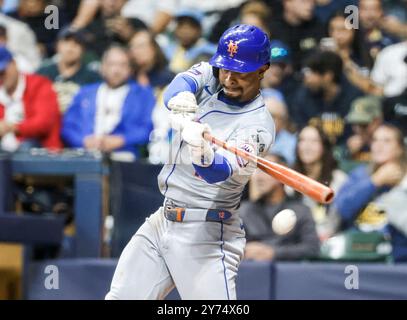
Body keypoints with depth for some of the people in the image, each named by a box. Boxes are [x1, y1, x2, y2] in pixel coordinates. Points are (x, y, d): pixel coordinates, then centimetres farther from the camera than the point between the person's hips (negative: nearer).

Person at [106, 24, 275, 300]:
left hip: (206, 235, -7)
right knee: (120, 297, 8)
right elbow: (185, 82, -16)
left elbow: (220, 172, -30)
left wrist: (201, 152, -53)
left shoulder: (257, 125, -16)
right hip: (161, 222, 7)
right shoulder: (210, 77, 5)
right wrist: (181, 97, -40)